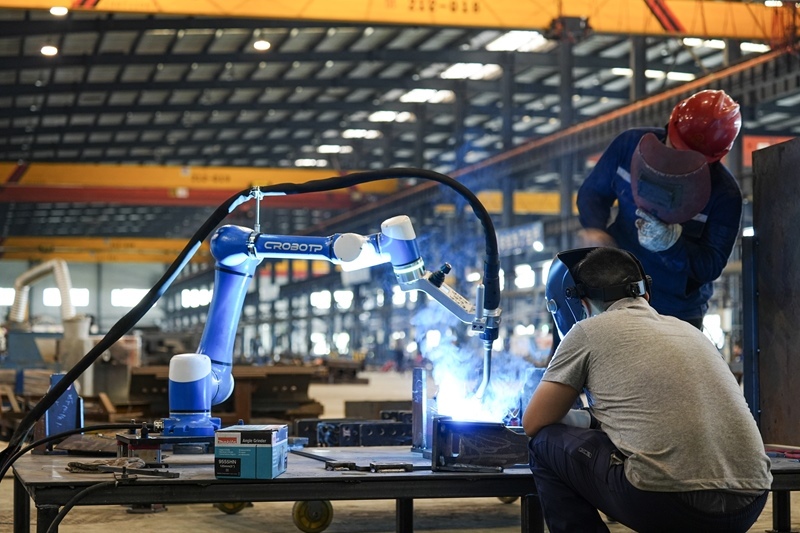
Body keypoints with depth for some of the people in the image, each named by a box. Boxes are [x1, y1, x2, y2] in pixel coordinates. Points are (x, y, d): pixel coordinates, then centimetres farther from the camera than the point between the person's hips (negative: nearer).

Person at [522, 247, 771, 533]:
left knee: (547, 443, 16)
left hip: (666, 503, -6)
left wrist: (589, 419, 34)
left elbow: (534, 423, 15)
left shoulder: (589, 331, 7)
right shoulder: (689, 330, 23)